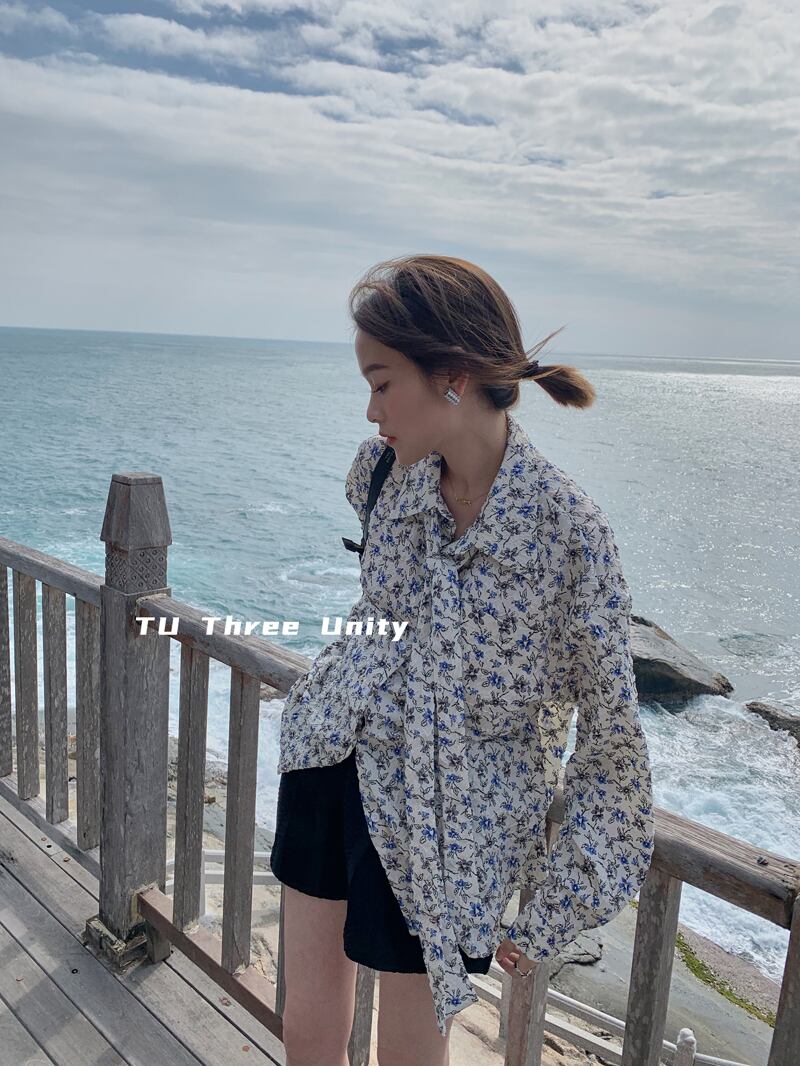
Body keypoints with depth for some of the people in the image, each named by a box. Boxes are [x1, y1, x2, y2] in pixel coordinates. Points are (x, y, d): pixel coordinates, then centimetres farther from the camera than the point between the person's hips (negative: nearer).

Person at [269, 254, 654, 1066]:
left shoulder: (568, 528, -23)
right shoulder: (382, 472, -8)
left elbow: (612, 738, -14)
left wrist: (552, 916, -8)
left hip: (443, 815, -4)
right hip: (331, 757, 5)